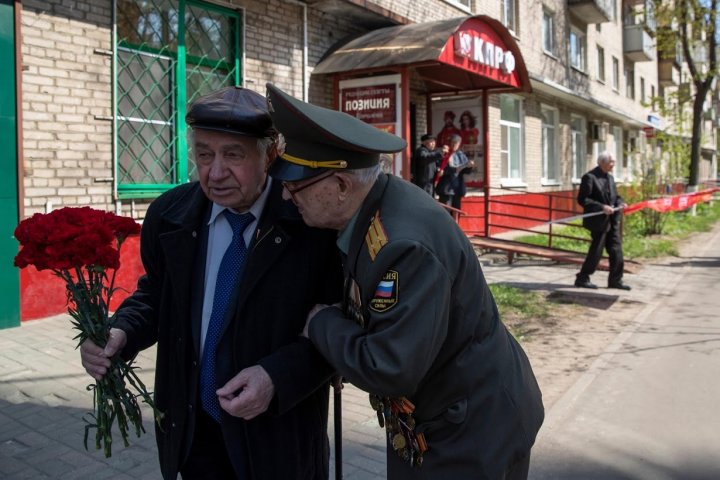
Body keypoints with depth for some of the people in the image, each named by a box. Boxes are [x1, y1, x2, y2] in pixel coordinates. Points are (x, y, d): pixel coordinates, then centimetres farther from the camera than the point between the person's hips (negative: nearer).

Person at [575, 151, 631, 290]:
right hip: (599, 221, -8)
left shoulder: (610, 177, 15)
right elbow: (582, 199, -17)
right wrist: (602, 207, -23)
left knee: (616, 250, 8)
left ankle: (615, 280, 17)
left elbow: (615, 196, 21)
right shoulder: (589, 177, -12)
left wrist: (620, 203, -2)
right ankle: (582, 279, 11)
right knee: (596, 251, -2)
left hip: (612, 220, 8)